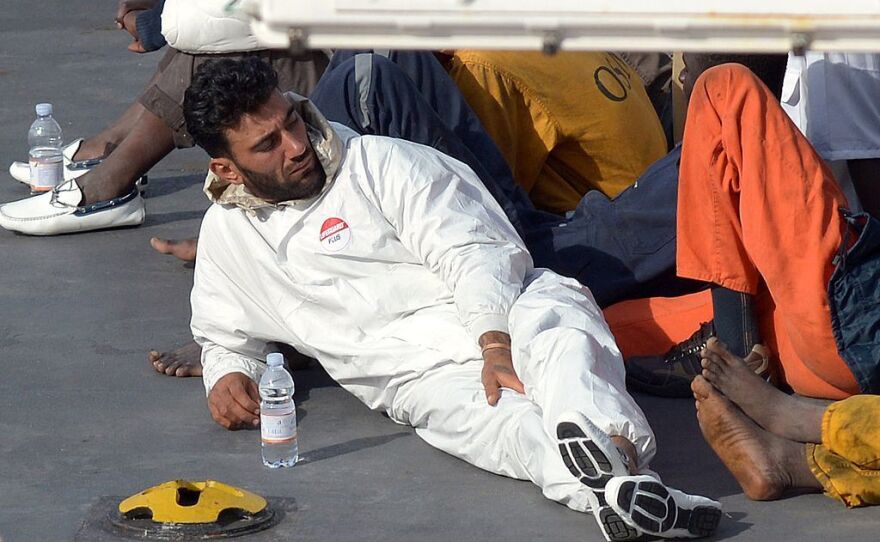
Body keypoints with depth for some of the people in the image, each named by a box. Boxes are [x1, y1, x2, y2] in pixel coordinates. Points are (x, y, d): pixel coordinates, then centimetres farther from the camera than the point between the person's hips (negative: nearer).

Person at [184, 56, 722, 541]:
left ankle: (606, 438, -71)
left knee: (555, 311, -39)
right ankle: (614, 488, -67)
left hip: (497, 312, -1)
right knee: (482, 410, -36)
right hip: (420, 376, 1)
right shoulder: (225, 235, 19)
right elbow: (228, 338, 34)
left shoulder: (380, 162, 7)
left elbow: (475, 250, -3)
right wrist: (229, 375, 8)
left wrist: (497, 344, -20)